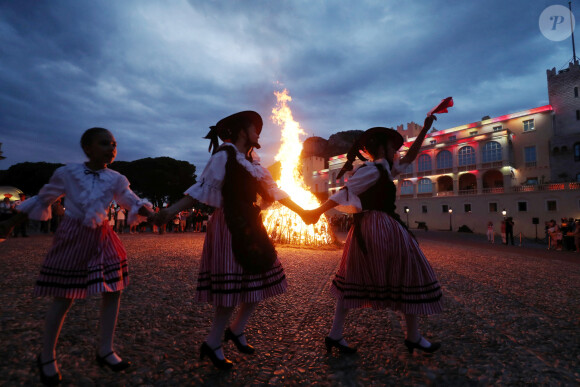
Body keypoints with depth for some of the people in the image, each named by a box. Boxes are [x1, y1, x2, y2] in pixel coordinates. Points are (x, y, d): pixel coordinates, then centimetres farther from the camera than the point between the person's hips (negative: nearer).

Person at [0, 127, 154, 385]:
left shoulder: (116, 179, -1)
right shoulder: (67, 173, -7)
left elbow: (134, 203, 0)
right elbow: (42, 200, 5)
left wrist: (155, 216, -19)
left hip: (102, 238, 4)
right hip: (72, 238, -3)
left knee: (113, 292, 3)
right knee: (64, 298, 3)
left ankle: (105, 350, 19)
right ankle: (47, 356, 26)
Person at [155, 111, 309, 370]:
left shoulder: (252, 162, 16)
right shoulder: (224, 156, -7)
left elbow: (274, 191, 18)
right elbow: (202, 189, -13)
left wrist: (301, 211, 19)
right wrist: (171, 211, -23)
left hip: (250, 225, 8)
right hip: (229, 225, -8)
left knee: (260, 280, 10)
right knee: (231, 285, -5)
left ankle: (236, 330, 29)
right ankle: (212, 344, 15)